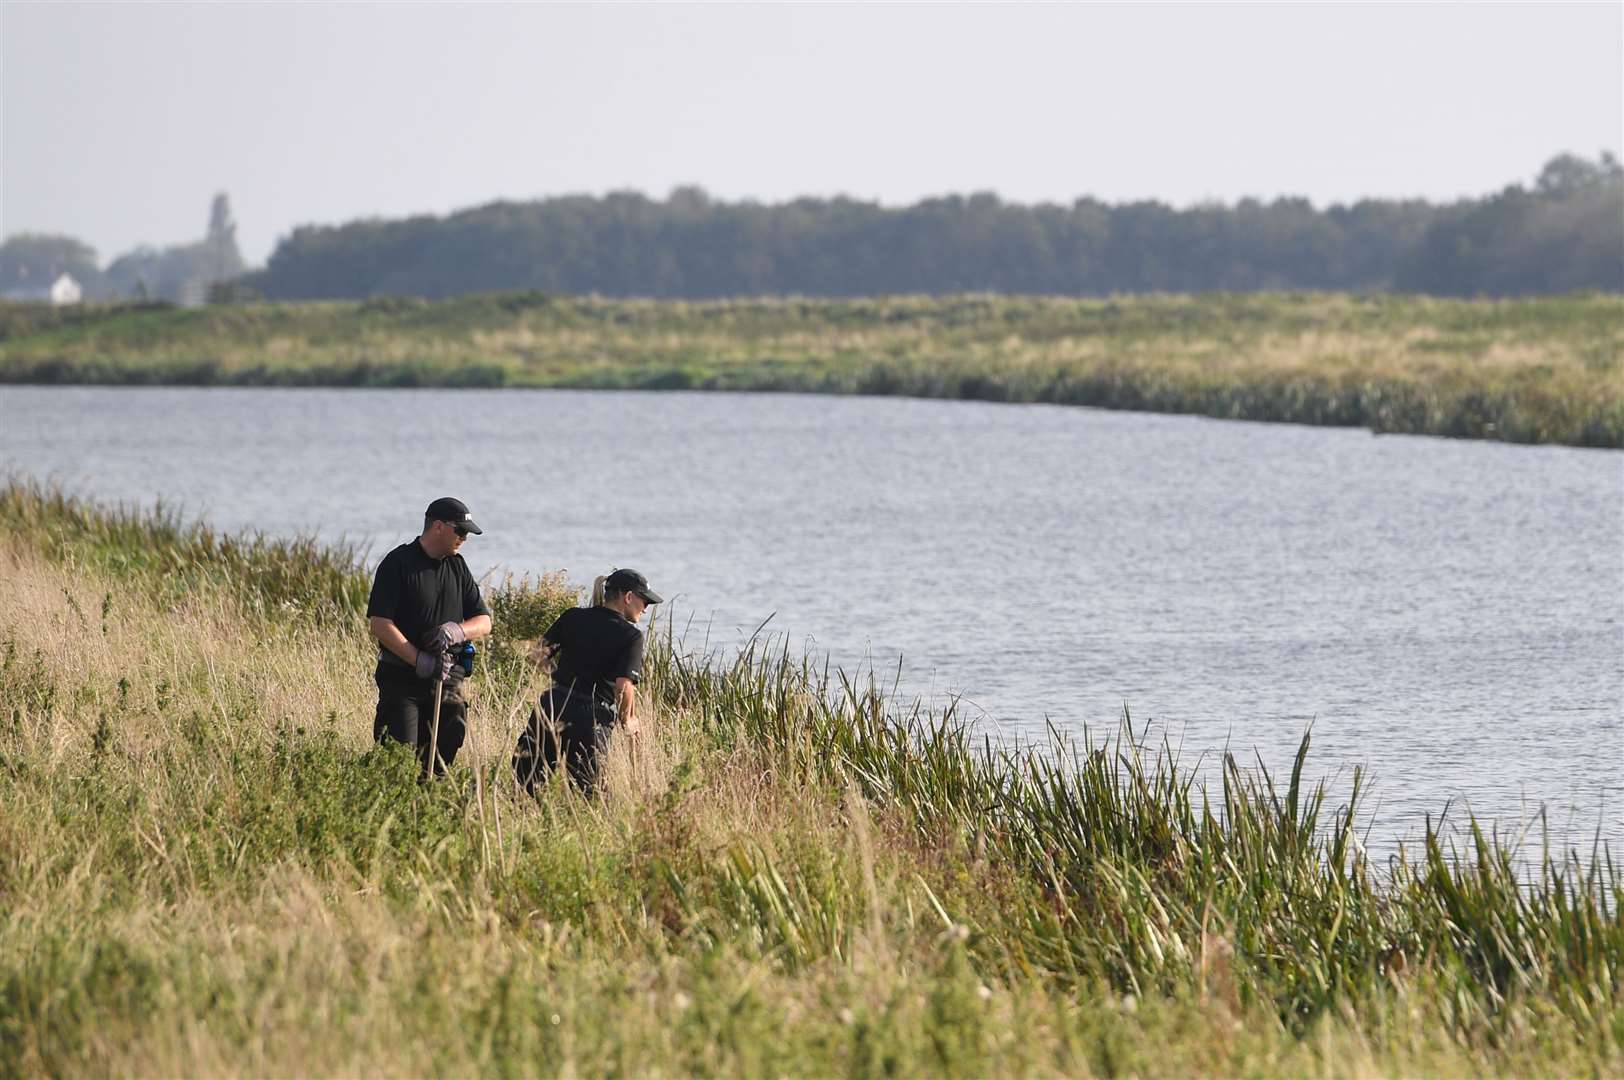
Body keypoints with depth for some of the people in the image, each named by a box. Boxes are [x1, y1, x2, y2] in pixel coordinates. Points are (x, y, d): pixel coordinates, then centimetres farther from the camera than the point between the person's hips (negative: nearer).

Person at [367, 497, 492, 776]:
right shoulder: (398, 564, -7)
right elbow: (380, 624, -14)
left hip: (447, 680, 6)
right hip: (402, 678, -6)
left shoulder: (457, 567, 13)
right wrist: (420, 661, -21)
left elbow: (484, 622, 11)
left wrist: (456, 631, -12)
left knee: (439, 760, 4)